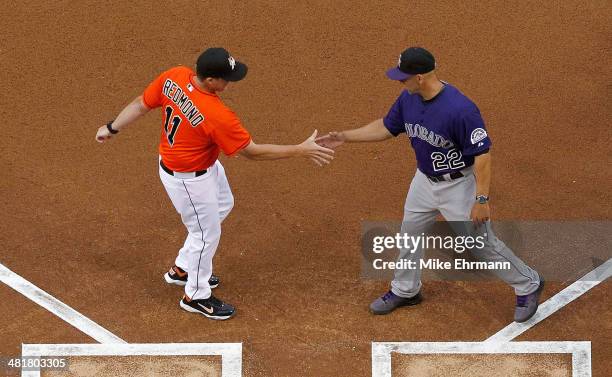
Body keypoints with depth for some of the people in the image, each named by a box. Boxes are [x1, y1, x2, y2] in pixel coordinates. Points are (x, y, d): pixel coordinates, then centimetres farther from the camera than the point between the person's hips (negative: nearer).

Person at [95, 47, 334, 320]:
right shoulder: (216, 115, -38)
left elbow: (141, 104, -5)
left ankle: (182, 269, 47)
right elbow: (251, 151, -27)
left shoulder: (174, 77, -19)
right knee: (206, 234, 14)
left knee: (222, 205, 31)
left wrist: (112, 128, 12)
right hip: (189, 180, -9)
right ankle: (196, 296, 38)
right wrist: (301, 151, -22)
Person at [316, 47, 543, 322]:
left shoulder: (460, 109, -34)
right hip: (424, 180, 8)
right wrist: (345, 137, 0)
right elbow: (387, 127, 6)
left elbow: (482, 154, -29)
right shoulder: (409, 99, -10)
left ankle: (528, 286, 25)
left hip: (458, 184, -7)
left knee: (482, 243, 4)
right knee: (410, 234, 22)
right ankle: (405, 290, 45)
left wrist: (481, 199, -28)